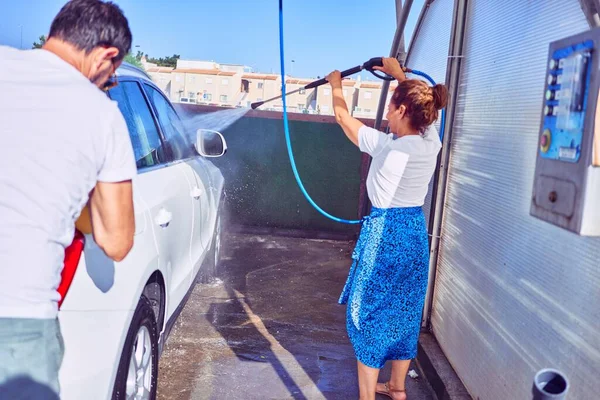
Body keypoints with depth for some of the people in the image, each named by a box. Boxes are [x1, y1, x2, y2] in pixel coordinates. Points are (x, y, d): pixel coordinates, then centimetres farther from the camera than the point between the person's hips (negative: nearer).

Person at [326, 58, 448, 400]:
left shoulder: (386, 146, -18)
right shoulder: (431, 141, -3)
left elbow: (344, 118, -3)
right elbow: (420, 104, 19)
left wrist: (336, 84, 15)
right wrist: (399, 74, 27)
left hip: (385, 233, -7)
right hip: (415, 231, 7)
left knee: (371, 315, 6)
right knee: (405, 312, 19)